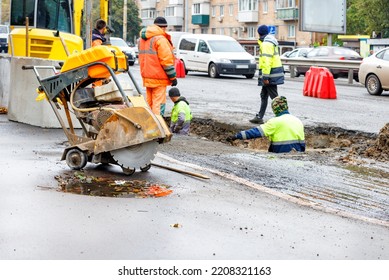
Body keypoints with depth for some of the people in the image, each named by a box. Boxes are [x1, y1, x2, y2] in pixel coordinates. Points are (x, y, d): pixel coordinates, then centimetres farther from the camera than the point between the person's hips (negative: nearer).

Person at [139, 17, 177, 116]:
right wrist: (173, 77, -11)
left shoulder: (143, 39, 16)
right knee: (159, 103, -7)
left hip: (147, 76, 9)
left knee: (149, 102, 17)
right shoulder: (160, 39, -14)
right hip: (158, 78, -9)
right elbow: (166, 60, -16)